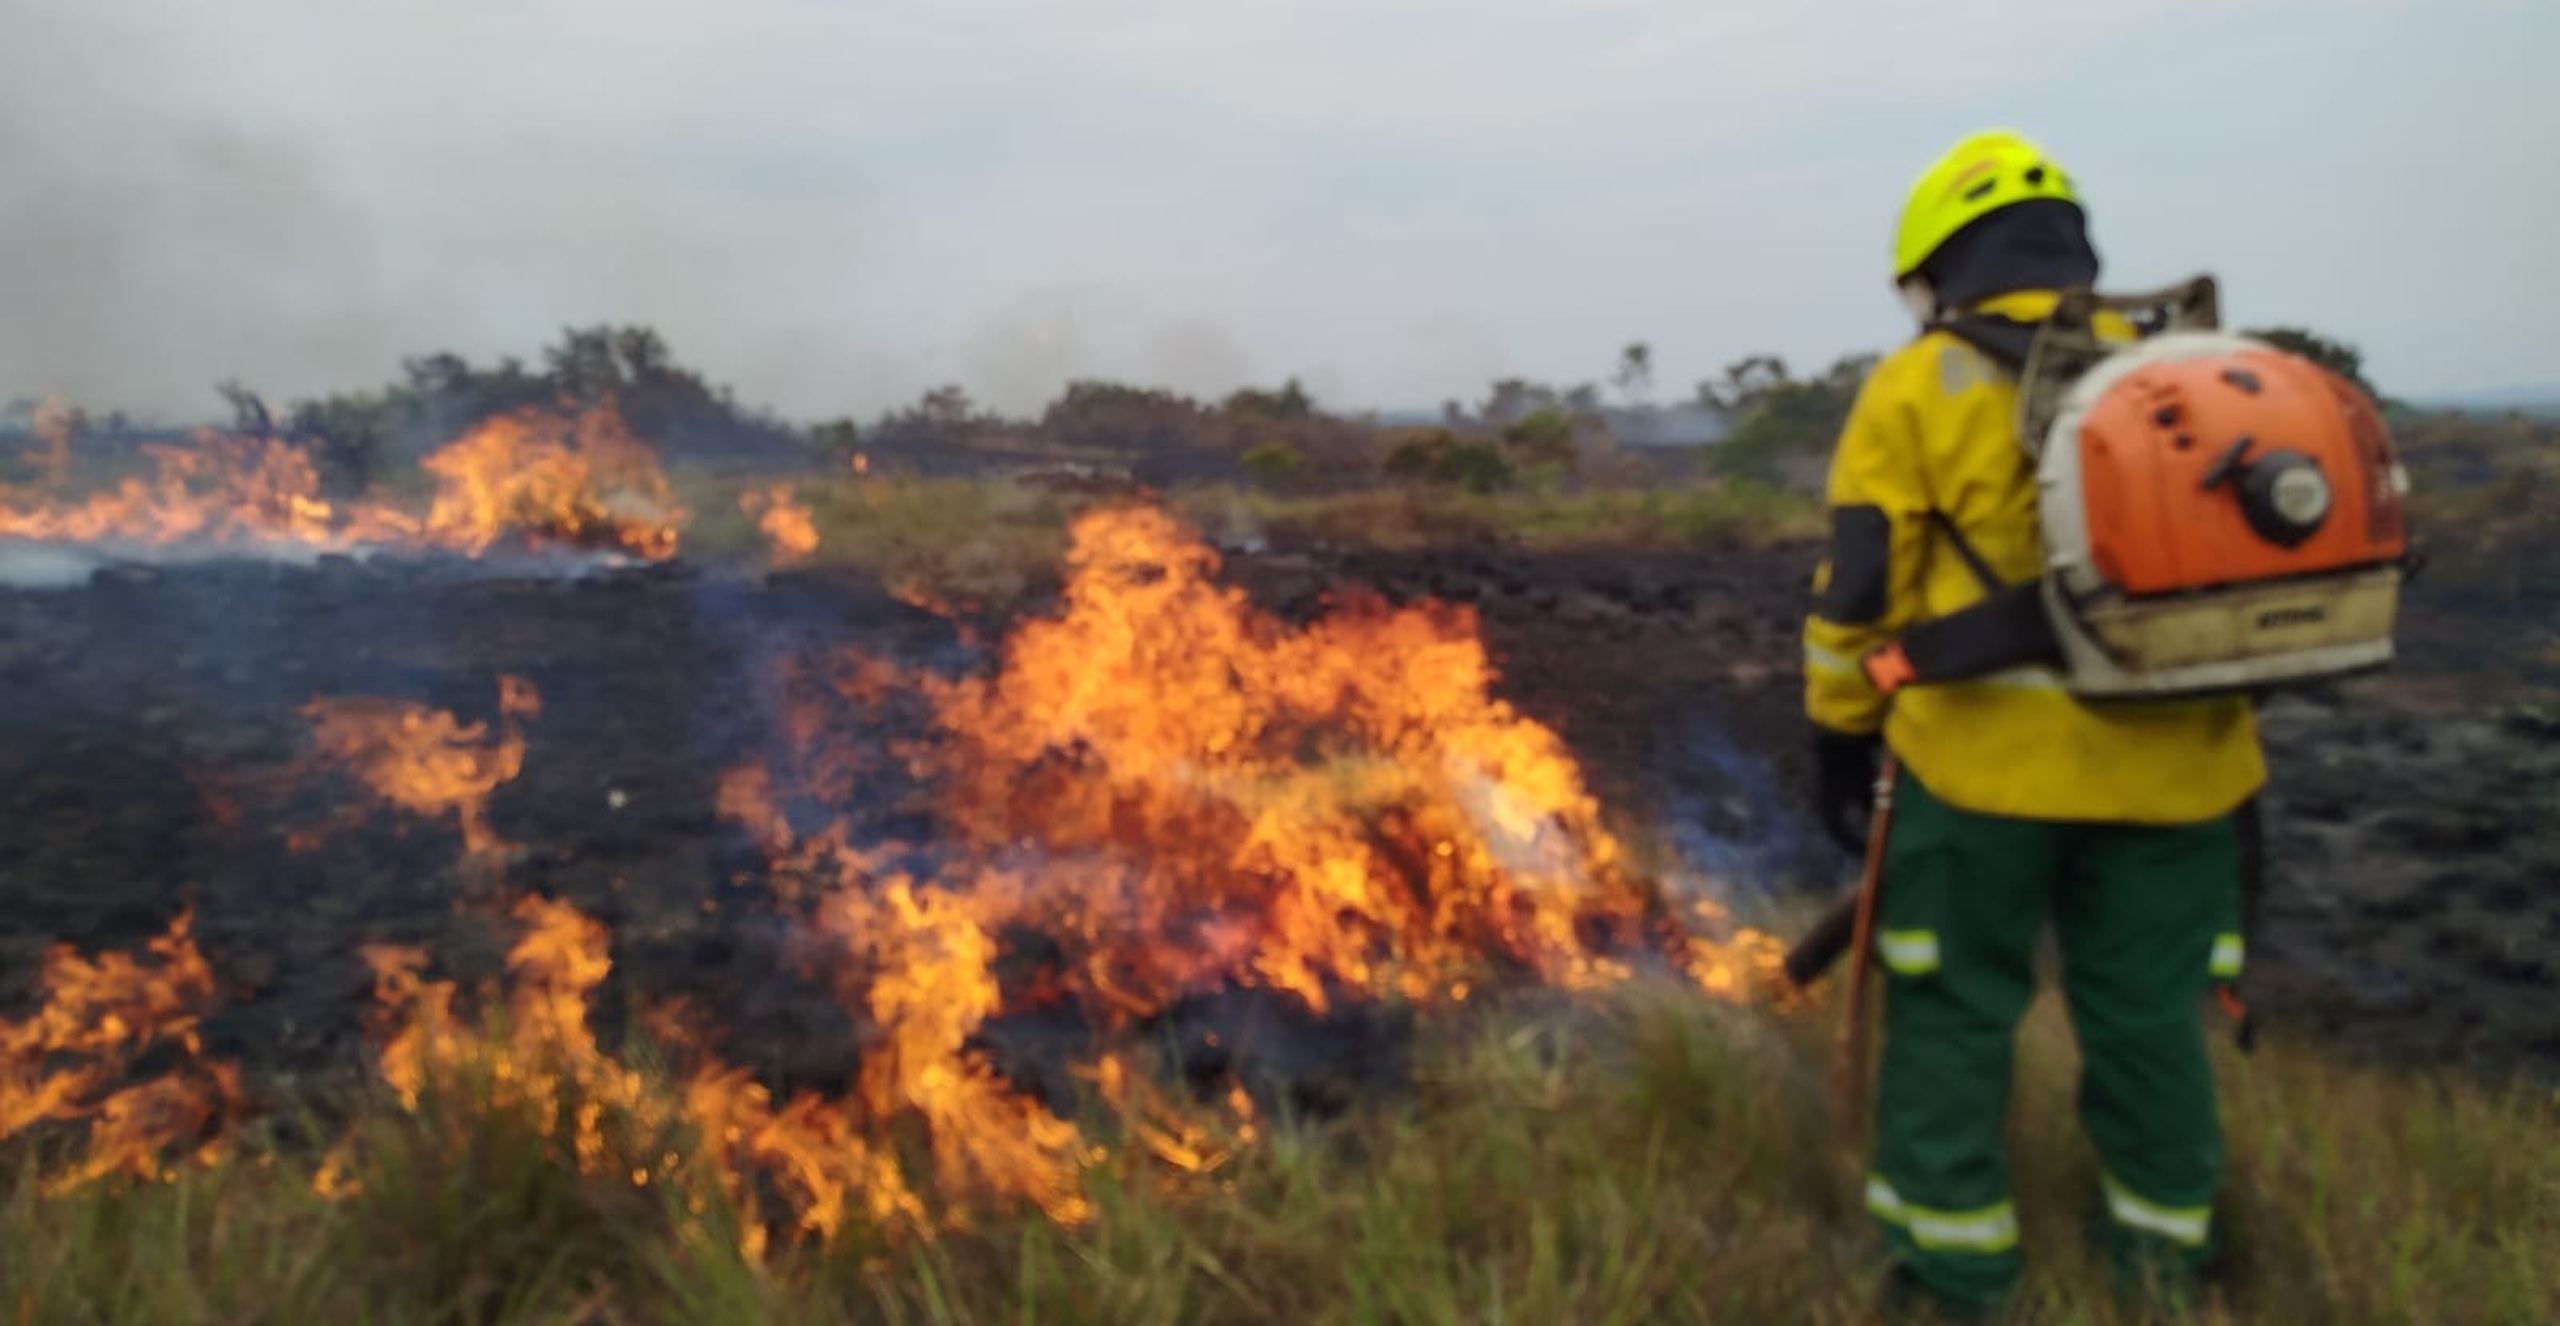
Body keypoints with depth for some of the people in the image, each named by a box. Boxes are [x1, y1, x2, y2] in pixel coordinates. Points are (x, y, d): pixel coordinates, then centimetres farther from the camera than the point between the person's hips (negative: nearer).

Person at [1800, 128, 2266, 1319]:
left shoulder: (1921, 385, -4)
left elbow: (1859, 590, -7)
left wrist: (1841, 742, 2)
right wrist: (2214, 707, 22)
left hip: (1982, 759, -4)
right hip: (2170, 763, 5)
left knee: (1953, 1004, 9)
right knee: (2147, 1007, 17)